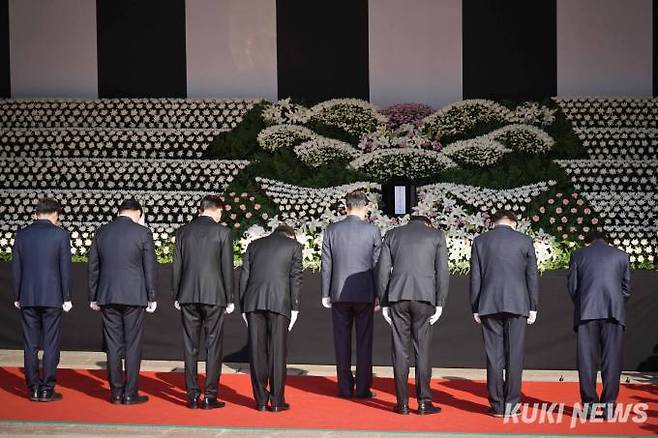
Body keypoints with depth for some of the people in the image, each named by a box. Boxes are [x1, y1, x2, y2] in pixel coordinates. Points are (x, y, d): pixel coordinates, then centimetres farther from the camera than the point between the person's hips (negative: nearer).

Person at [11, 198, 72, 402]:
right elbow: (65, 268, -5)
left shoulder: (22, 234, 5)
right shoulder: (60, 234, -4)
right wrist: (66, 298, 1)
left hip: (27, 298, 3)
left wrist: (17, 297, 14)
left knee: (30, 345, 7)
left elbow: (15, 268, 7)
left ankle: (34, 389, 9)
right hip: (52, 298, -3)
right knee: (51, 345, 2)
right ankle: (47, 390, 1)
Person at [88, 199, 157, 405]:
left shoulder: (101, 232, 6)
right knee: (133, 345, 2)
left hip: (107, 296, 3)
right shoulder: (143, 233, -4)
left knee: (113, 345, 7)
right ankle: (130, 394, 3)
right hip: (134, 296, -3)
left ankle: (116, 393, 10)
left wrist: (93, 297, 16)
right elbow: (149, 268, -4)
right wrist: (152, 297, 3)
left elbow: (93, 267, 10)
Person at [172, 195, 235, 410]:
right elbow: (227, 267, -3)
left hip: (188, 296, 3)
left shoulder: (183, 231, 6)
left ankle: (192, 396, 8)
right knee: (214, 346, 2)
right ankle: (210, 396, 1)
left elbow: (177, 266, 7)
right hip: (214, 296, -3)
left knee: (190, 346, 7)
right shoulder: (222, 232, -3)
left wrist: (176, 296, 13)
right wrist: (229, 299, 3)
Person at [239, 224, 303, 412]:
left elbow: (244, 276, 14)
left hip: (253, 301, 3)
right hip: (279, 302, -3)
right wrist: (294, 308, 2)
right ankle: (277, 401, 1)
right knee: (277, 352, 0)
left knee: (257, 352, 5)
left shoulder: (254, 245, 18)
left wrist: (243, 308, 14)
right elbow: (295, 278, 2)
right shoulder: (293, 246, 9)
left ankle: (261, 400, 7)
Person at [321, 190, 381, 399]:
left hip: (339, 295, 2)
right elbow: (377, 265, -2)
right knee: (364, 342, 5)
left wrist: (325, 294, 8)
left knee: (342, 342, 8)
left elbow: (326, 265, 2)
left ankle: (345, 387, 10)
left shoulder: (332, 230, 0)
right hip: (365, 295, -1)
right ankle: (363, 388, 5)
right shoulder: (372, 231, -5)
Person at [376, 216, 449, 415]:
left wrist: (384, 303, 9)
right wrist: (440, 304, 4)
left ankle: (402, 403, 6)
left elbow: (382, 270, 7)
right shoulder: (436, 235, 8)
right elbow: (442, 272, 1)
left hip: (397, 296, 1)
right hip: (424, 297, -1)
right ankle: (424, 402, 4)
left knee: (400, 350, 5)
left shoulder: (392, 234, 13)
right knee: (422, 350, 4)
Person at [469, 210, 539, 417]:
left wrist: (475, 308, 8)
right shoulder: (524, 241, 4)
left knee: (493, 355, 3)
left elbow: (475, 277, 4)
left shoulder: (480, 241, 5)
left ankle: (497, 405, 5)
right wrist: (533, 307, 8)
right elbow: (532, 276, 3)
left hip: (489, 305, 1)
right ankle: (511, 404, 1)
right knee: (514, 355, 3)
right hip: (517, 305, -1)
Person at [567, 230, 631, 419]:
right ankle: (609, 405, -2)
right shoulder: (621, 256, 13)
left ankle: (588, 404, 1)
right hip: (614, 311, 0)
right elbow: (626, 288, 12)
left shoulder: (578, 254, 10)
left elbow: (572, 286, 8)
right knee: (611, 359, 1)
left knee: (587, 359, 2)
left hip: (586, 312, 0)